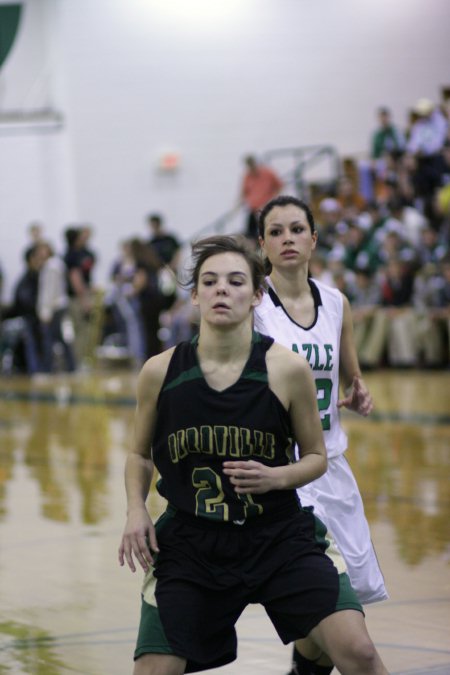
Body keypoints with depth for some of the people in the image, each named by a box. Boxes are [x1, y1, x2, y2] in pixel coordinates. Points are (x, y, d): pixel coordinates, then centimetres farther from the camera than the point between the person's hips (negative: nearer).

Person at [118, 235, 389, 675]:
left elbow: (316, 457, 4)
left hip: (279, 539, -1)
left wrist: (276, 477, -16)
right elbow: (140, 455, 11)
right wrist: (136, 511, -6)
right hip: (191, 544, 1)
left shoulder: (288, 370, -9)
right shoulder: (160, 372, -5)